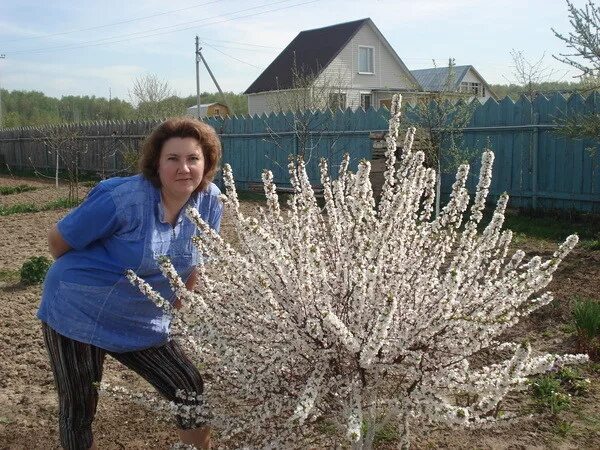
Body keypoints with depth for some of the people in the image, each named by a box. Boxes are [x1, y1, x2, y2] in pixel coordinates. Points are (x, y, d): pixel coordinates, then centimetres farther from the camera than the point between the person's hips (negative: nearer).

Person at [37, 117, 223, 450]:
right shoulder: (124, 200, -26)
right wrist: (88, 276, 5)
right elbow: (58, 239, -12)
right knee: (78, 409, 7)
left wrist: (179, 302, 14)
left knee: (191, 390, 6)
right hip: (77, 317, -5)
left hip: (142, 326, 5)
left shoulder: (210, 202, -9)